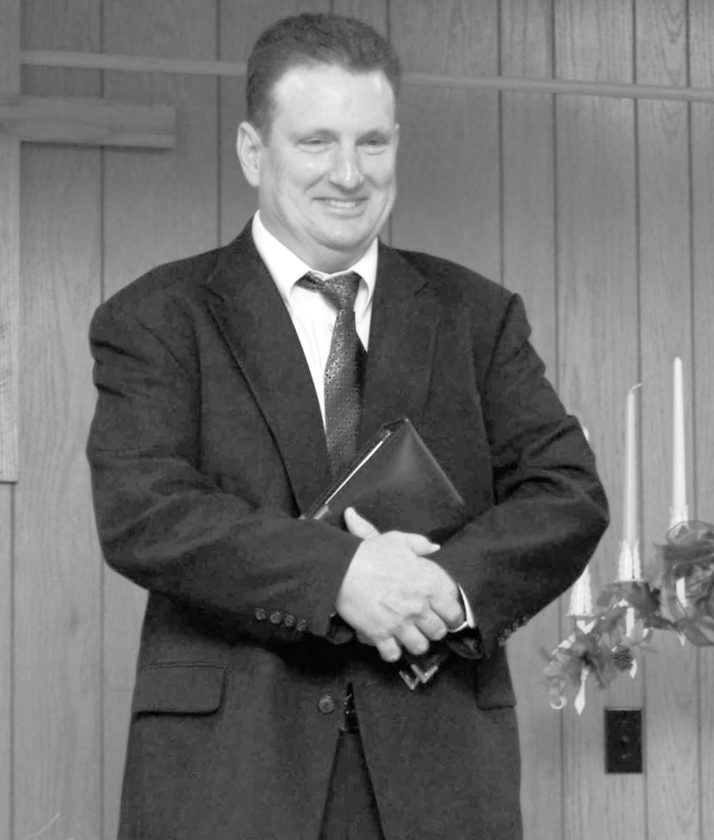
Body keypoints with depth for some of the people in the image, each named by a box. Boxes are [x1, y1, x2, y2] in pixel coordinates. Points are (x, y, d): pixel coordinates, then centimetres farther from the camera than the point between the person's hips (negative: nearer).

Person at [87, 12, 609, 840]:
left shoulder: (477, 314, 13)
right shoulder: (156, 319, 4)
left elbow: (568, 493, 4)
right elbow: (140, 510, -10)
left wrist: (452, 584, -15)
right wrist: (338, 575, -21)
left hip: (440, 763, 2)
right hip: (227, 767, -2)